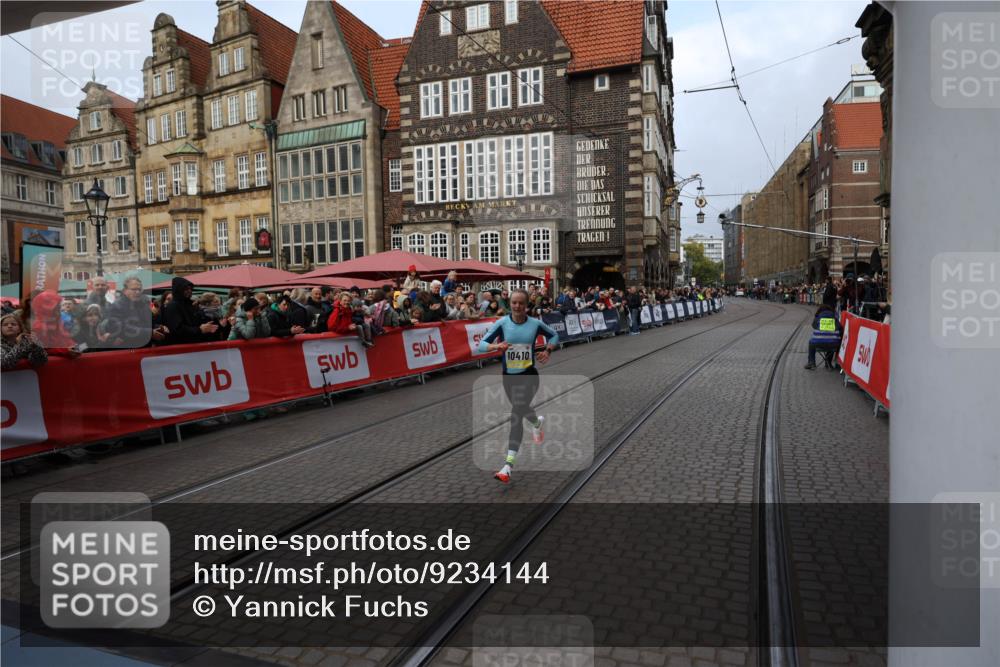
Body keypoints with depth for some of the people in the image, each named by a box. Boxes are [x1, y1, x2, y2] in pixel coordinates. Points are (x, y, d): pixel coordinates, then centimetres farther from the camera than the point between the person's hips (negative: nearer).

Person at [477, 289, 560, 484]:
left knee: (517, 414, -17)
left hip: (528, 375, -3)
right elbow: (482, 345, -10)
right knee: (521, 409, 21)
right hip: (509, 376, 3)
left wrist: (547, 350, -4)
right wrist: (496, 346, -30)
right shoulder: (502, 323, -6)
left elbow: (554, 335, 14)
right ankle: (537, 423, 58)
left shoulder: (535, 324, -5)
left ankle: (508, 465, -15)